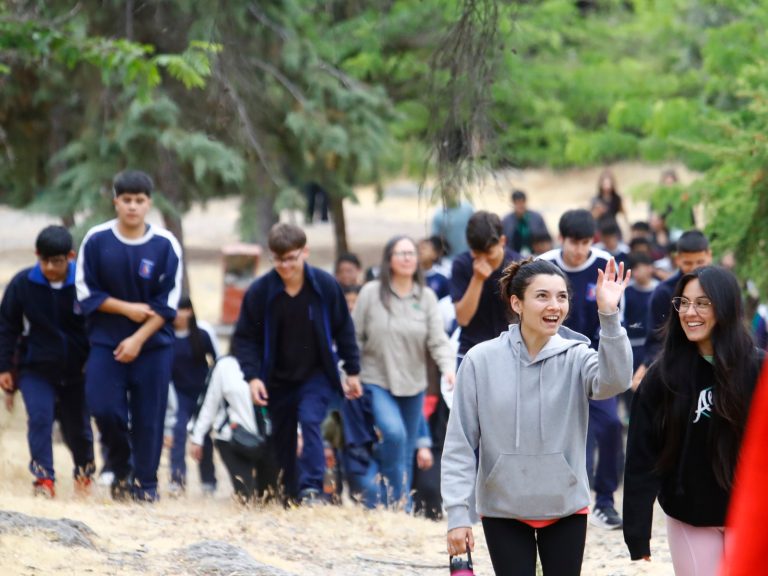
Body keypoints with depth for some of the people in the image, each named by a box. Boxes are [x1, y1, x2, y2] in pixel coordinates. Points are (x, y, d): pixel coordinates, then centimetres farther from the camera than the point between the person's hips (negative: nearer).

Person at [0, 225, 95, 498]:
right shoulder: (23, 283, -12)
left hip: (76, 370, 0)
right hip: (35, 368, 0)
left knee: (77, 426, 12)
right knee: (40, 416, -20)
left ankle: (84, 470, 39)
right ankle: (44, 477, -15)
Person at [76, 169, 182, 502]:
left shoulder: (166, 245, -5)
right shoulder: (96, 240, -3)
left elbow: (168, 303, -4)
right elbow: (86, 293, 0)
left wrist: (139, 339, -12)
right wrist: (127, 308, -10)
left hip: (153, 344, 0)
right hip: (106, 341, 0)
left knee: (149, 417, -2)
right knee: (104, 408, -11)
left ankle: (146, 484, 11)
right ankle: (121, 469, 14)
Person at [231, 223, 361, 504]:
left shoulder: (325, 285, -12)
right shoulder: (260, 291, -13)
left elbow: (344, 330, 1)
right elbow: (245, 337, -6)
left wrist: (352, 371, 4)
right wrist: (252, 376, -18)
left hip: (317, 374, -2)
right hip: (278, 380, 2)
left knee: (310, 420, -24)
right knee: (283, 439, 9)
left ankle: (311, 488, -26)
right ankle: (291, 495, 25)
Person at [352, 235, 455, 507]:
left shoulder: (426, 297, 1)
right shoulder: (371, 293, -4)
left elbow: (438, 340, -5)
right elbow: (355, 337, 1)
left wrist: (448, 367, -22)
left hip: (413, 385, 3)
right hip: (377, 382, -3)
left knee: (406, 453, 8)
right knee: (394, 432, -26)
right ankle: (392, 499, -12)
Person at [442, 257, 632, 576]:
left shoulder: (575, 357, -6)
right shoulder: (481, 361, -8)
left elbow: (614, 380, -28)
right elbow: (460, 444, -6)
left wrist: (609, 316, -38)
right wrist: (457, 513, -11)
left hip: (565, 506, 1)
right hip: (503, 509, -1)